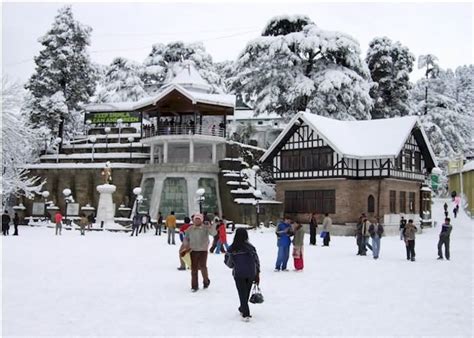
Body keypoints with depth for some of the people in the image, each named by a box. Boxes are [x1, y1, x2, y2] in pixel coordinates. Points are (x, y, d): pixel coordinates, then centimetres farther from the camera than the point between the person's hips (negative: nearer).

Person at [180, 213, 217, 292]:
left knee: (202, 266, -12)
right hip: (193, 250, 3)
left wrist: (210, 226, -37)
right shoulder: (190, 229, 3)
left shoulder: (205, 228, -6)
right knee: (194, 269, 3)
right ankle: (194, 286, 12)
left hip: (203, 250, -3)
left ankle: (206, 281, 15)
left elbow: (214, 233, -20)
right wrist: (185, 248, 6)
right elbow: (186, 239, 15)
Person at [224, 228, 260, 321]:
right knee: (246, 293, 19)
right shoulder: (251, 247, -7)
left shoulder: (232, 249, -10)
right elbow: (256, 261, -2)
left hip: (238, 274, -2)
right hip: (251, 274, 2)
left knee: (242, 293, 5)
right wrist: (257, 274, 7)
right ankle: (243, 309, 37)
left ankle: (246, 314, -2)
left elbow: (228, 262, -1)